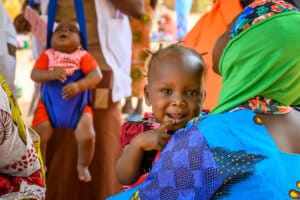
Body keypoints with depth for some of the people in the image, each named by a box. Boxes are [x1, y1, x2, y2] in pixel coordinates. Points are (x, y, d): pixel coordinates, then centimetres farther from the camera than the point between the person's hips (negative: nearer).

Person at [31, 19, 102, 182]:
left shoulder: (83, 56, -3)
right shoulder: (47, 55, 1)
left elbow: (97, 75, -16)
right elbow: (34, 75, -10)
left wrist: (78, 86, -32)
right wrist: (51, 74, -30)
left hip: (78, 107, -1)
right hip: (49, 106, 1)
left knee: (87, 136, -19)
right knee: (38, 136, -12)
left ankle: (83, 166, 13)